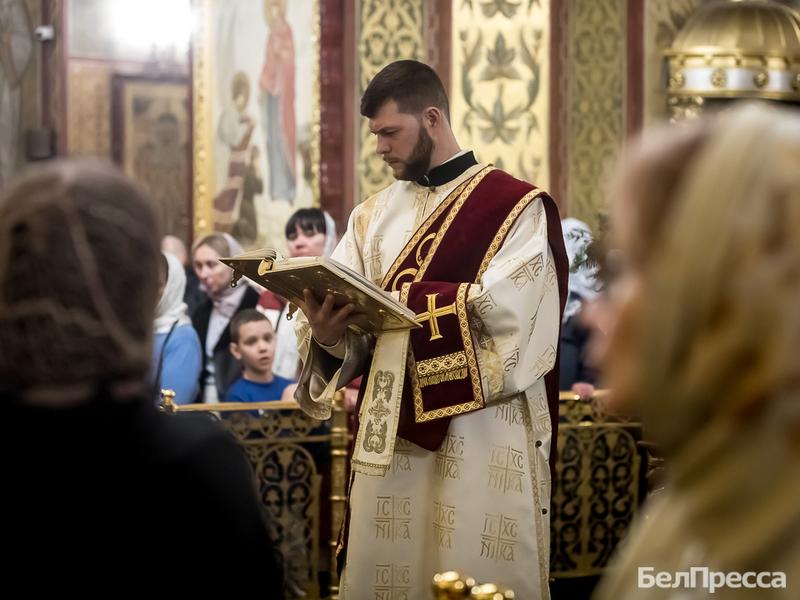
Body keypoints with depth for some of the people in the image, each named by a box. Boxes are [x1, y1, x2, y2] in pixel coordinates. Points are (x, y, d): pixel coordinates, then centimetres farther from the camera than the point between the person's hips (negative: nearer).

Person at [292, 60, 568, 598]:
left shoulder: (517, 206, -2)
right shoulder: (374, 216, 13)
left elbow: (503, 311, -16)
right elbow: (352, 327, 5)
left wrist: (393, 298, -16)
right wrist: (326, 334, -18)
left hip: (482, 434, -4)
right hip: (389, 432, 5)